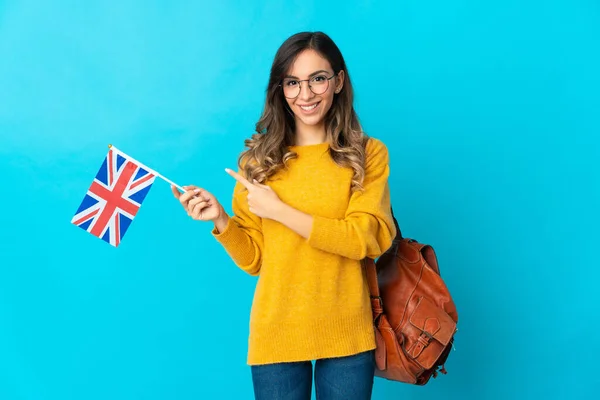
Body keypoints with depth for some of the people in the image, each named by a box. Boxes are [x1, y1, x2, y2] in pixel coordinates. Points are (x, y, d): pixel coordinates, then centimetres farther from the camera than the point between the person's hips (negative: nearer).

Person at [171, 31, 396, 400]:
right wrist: (220, 220, -13)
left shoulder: (368, 154, -1)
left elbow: (367, 239, -13)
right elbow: (253, 260, 5)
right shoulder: (259, 160, 3)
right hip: (276, 333, 1)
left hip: (347, 334, -1)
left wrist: (278, 210, -15)